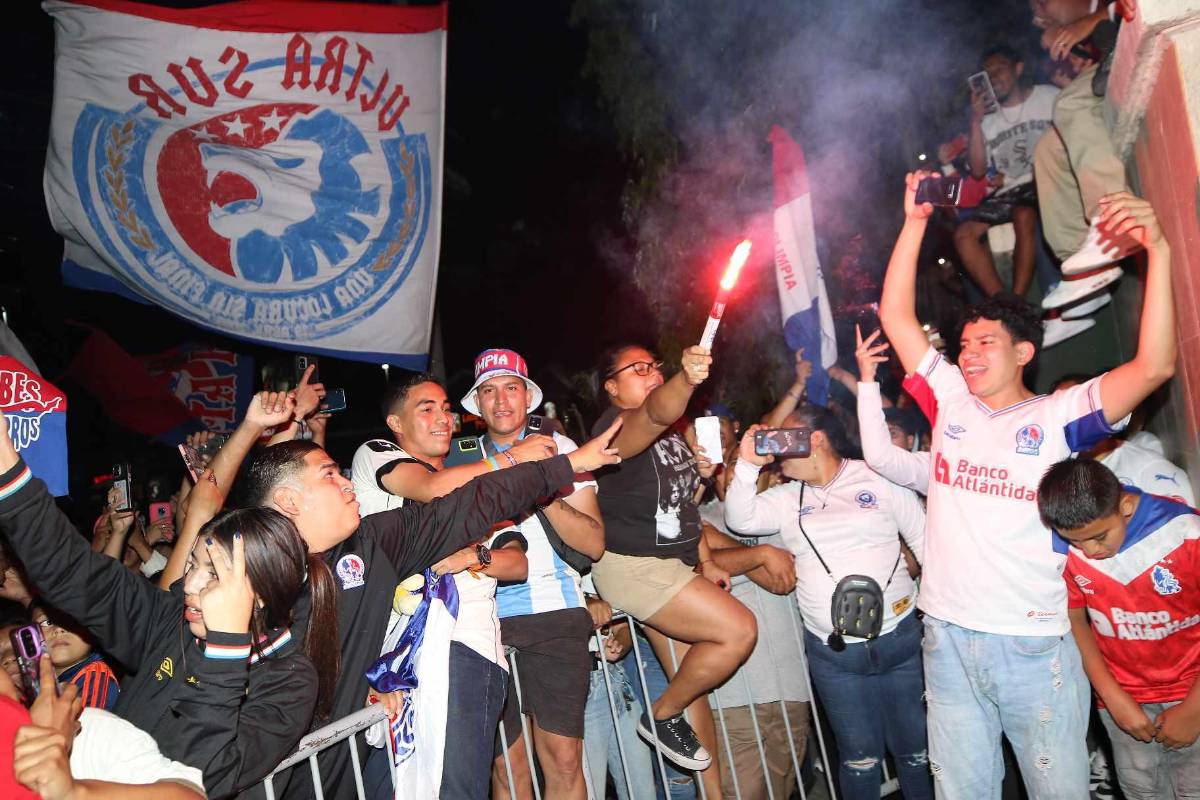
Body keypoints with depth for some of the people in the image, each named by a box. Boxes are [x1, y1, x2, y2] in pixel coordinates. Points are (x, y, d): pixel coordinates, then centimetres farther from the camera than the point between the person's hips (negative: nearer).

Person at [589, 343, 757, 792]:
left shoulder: (671, 434, 14)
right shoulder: (616, 424, -15)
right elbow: (655, 413, -41)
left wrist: (705, 561, 13)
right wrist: (686, 379, -60)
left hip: (674, 567, 9)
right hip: (632, 566, -9)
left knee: (694, 688, 13)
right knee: (739, 630, -18)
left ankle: (714, 792, 25)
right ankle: (662, 716, 2)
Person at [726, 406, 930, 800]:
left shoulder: (879, 479, 0)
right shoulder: (786, 499, 7)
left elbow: (925, 541, 3)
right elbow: (740, 520, -8)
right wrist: (748, 464, -16)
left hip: (900, 639, -1)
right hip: (832, 653, 2)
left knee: (915, 749, 11)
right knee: (859, 755, 11)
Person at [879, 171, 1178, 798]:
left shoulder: (1056, 416, -2)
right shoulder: (950, 402, 7)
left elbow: (1154, 366, -14)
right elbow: (895, 315, 8)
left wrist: (1157, 250, -21)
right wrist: (915, 220, 4)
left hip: (1034, 645, -3)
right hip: (947, 640, 3)